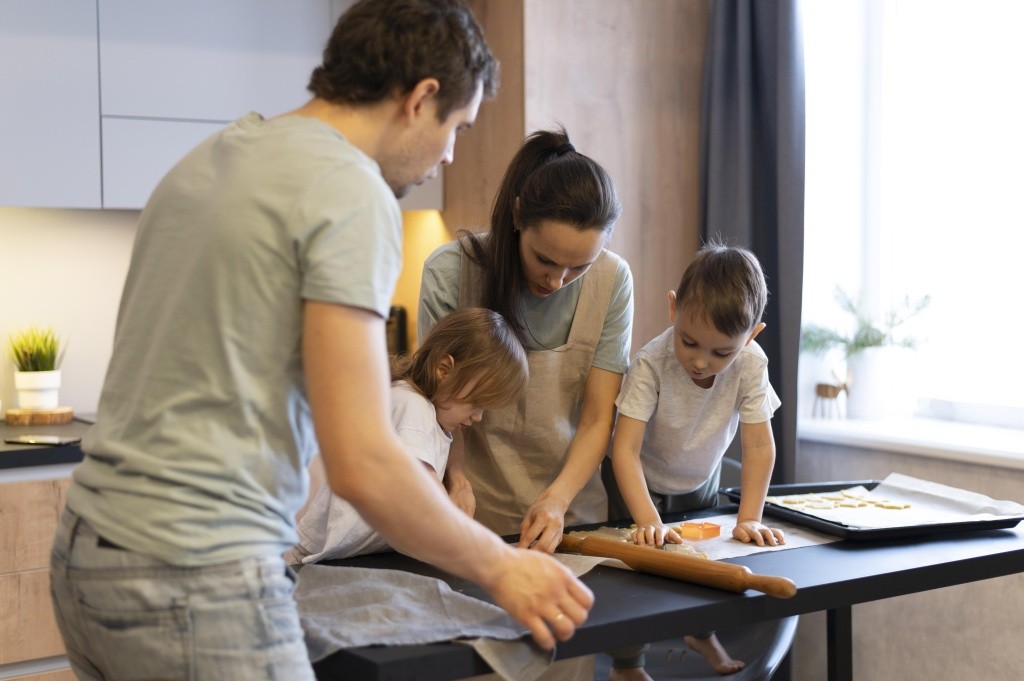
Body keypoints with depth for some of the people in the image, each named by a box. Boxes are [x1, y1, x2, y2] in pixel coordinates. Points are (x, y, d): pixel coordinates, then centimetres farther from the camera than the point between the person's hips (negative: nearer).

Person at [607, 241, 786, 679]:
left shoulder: (751, 365, -27)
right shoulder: (651, 364, -36)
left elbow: (759, 447, -24)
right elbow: (625, 449, -38)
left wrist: (749, 519, -28)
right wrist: (648, 520, -46)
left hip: (701, 483, 4)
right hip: (643, 484, -3)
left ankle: (701, 632, 49)